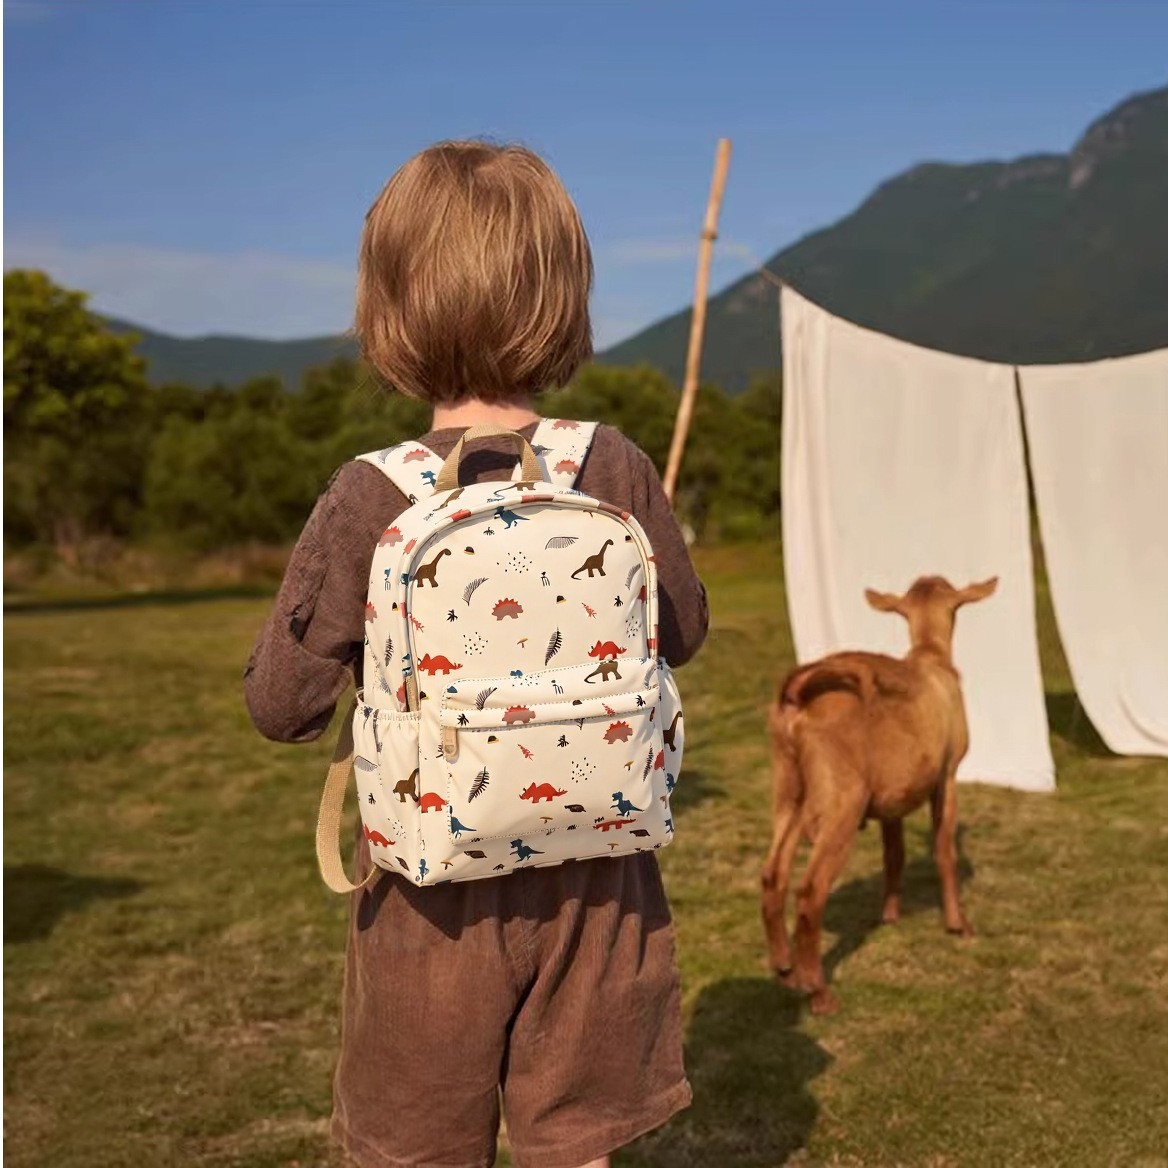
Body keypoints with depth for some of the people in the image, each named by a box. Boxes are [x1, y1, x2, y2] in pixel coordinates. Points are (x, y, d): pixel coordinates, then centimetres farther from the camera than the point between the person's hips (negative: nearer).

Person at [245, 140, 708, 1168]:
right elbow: (683, 632, 5)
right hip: (589, 878, 2)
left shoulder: (368, 499, -17)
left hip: (437, 888, -2)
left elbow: (279, 704, -11)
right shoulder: (617, 470, -10)